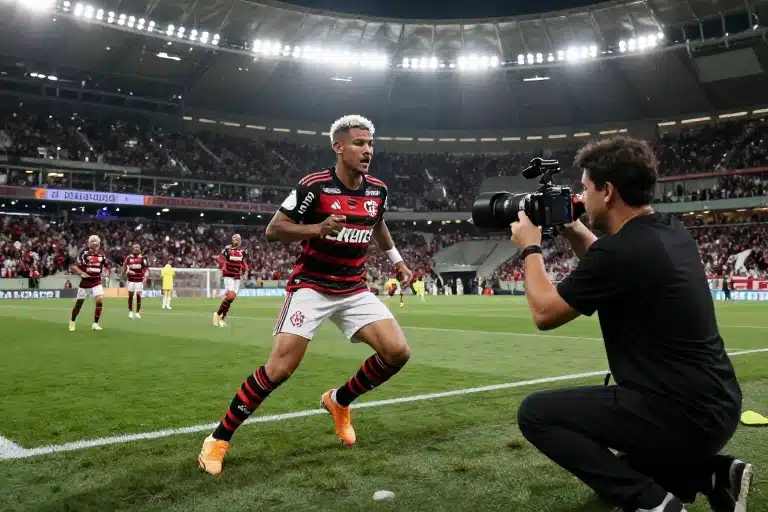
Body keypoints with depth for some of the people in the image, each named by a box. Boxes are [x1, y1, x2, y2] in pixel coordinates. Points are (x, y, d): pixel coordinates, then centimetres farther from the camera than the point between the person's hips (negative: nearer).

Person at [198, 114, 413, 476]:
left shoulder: (377, 190, 3)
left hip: (354, 290, 6)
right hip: (311, 287, -5)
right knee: (280, 368, -15)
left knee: (398, 352, -8)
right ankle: (219, 438, 4)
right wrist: (318, 228, -26)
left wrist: (396, 259, 25)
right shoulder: (314, 185, -15)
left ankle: (339, 400, 18)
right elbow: (273, 230, -12)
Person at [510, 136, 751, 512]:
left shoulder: (621, 250, -20)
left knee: (535, 413, -4)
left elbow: (545, 313, -7)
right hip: (716, 409, 9)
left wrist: (530, 249, 6)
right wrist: (573, 230, 20)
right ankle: (711, 474, 13)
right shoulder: (673, 234, 7)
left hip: (681, 417, -9)